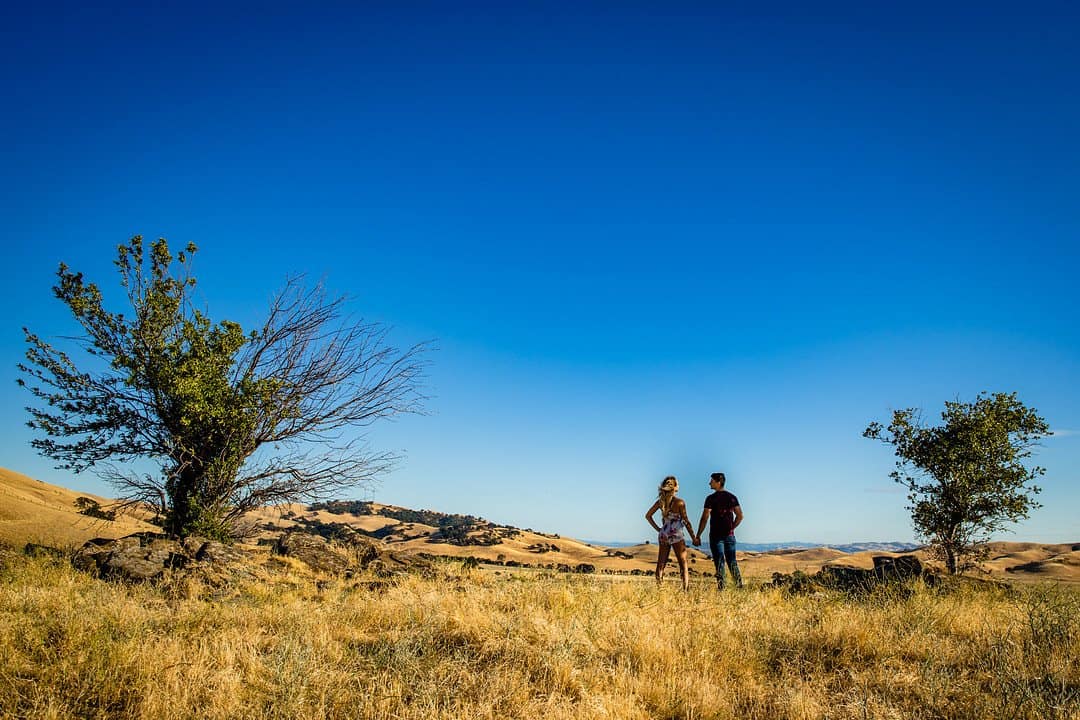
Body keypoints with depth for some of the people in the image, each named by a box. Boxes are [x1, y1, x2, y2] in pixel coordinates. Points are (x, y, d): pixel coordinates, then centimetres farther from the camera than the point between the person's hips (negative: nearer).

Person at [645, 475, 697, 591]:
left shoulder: (660, 501, 3)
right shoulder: (679, 502, -13)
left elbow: (648, 515, 7)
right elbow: (686, 521, -10)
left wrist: (658, 529, 9)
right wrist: (694, 538, -3)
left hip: (663, 535, 5)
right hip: (676, 536, -5)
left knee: (661, 564, 10)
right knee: (683, 565, 3)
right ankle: (686, 590, -1)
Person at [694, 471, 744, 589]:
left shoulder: (711, 498, -10)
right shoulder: (732, 497, 6)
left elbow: (705, 518, -13)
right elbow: (740, 516, 7)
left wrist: (698, 536, -9)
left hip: (716, 535, -5)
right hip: (730, 535, 5)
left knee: (719, 562, -1)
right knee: (732, 561, 13)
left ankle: (721, 587, -2)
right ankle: (740, 585, 10)